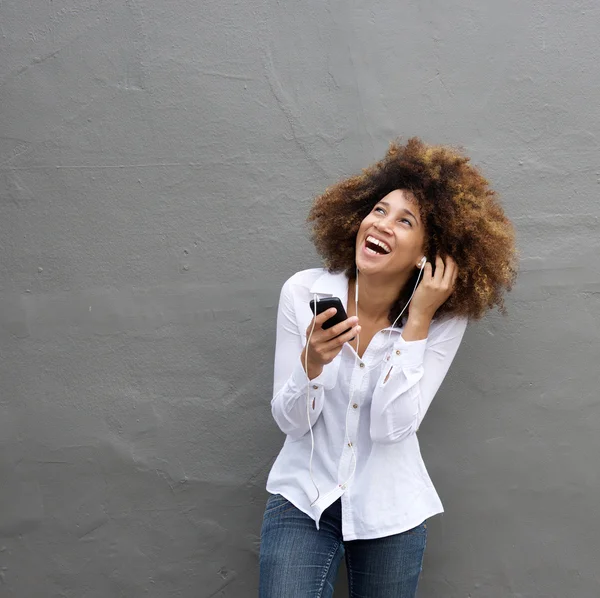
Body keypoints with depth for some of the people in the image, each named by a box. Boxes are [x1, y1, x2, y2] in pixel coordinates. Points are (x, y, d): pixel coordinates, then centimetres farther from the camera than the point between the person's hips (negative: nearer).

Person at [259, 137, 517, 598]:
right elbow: (291, 421, -9)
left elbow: (392, 427, -21)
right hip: (303, 498, 0)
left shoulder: (445, 322, -12)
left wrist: (417, 319, -23)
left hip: (390, 512, 0)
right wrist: (312, 361, -29)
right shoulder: (304, 292, -11)